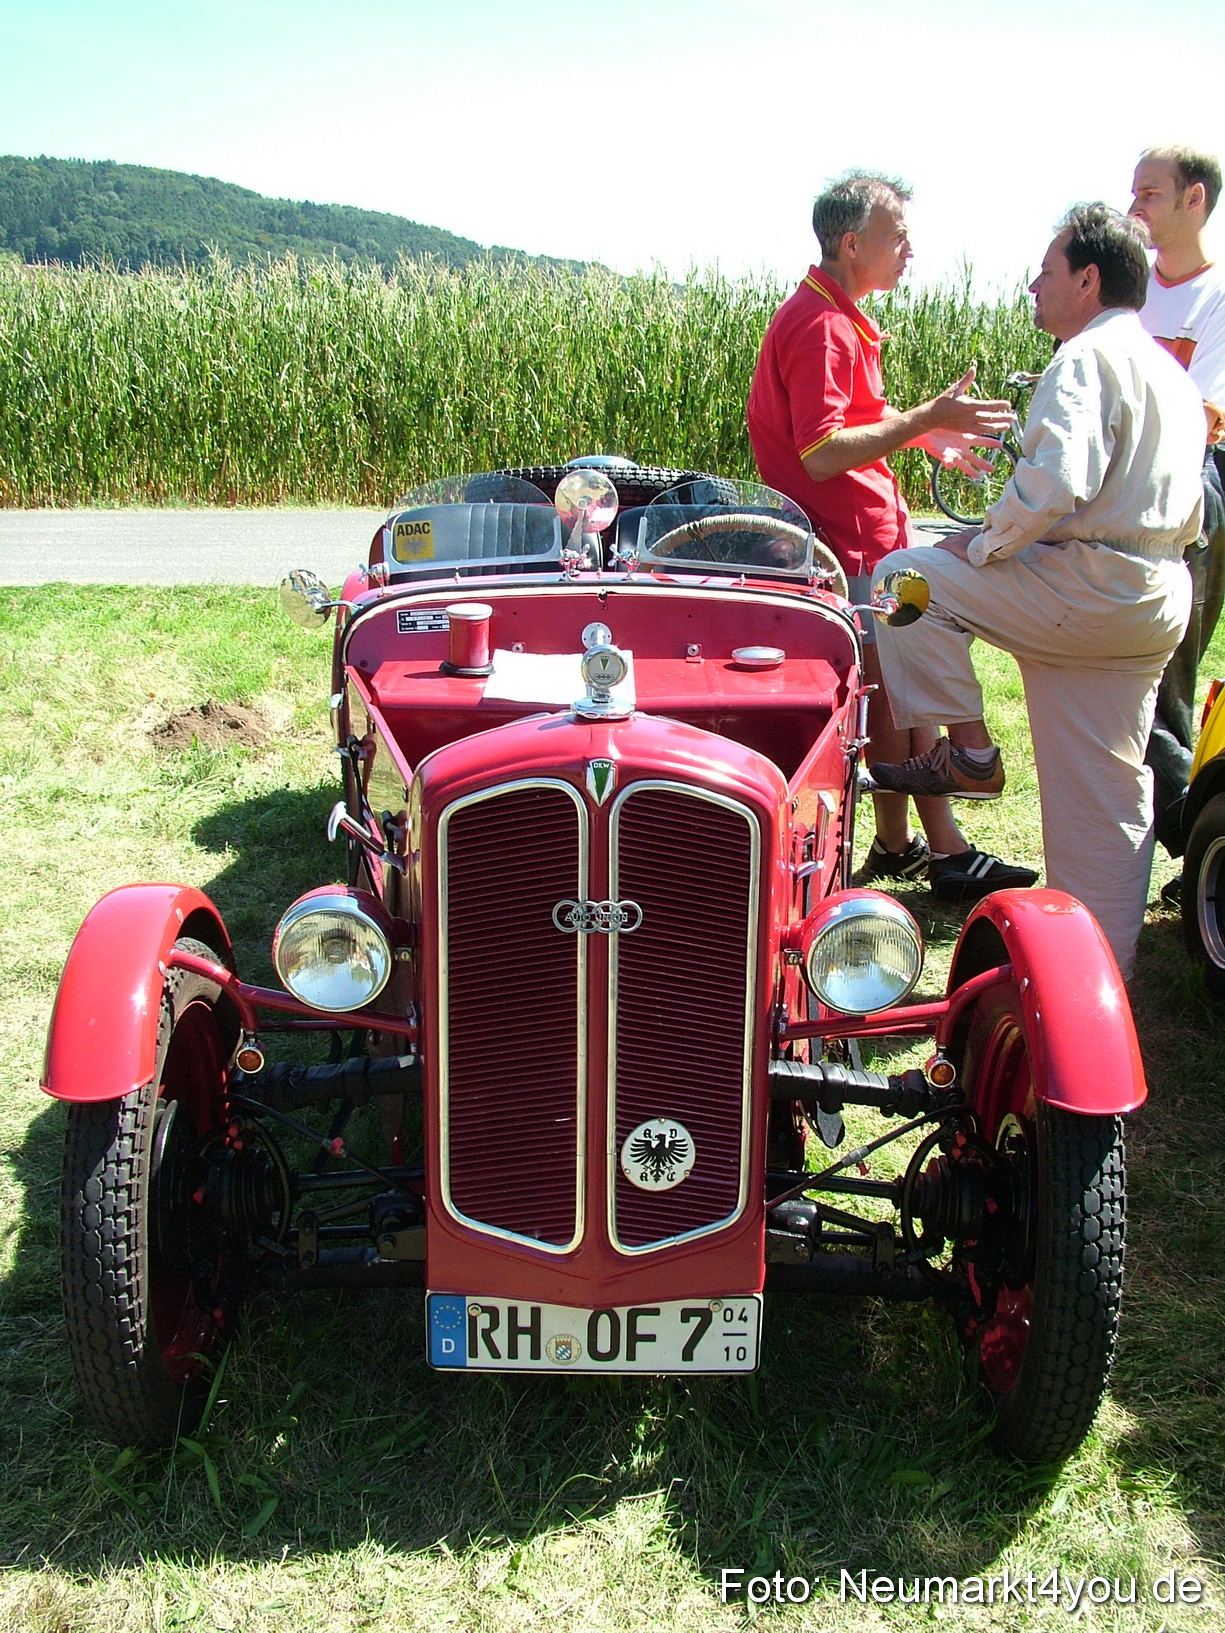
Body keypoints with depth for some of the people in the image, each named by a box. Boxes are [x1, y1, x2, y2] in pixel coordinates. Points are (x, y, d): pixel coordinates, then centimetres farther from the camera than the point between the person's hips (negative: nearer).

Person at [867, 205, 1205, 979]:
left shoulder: (1088, 357, -9)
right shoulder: (1172, 372, 22)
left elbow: (1057, 483, -25)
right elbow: (1190, 518, 26)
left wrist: (983, 546, -11)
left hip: (1090, 588, -10)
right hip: (1161, 601, 10)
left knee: (908, 578, -5)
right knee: (1106, 794, 13)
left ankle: (968, 753, -1)